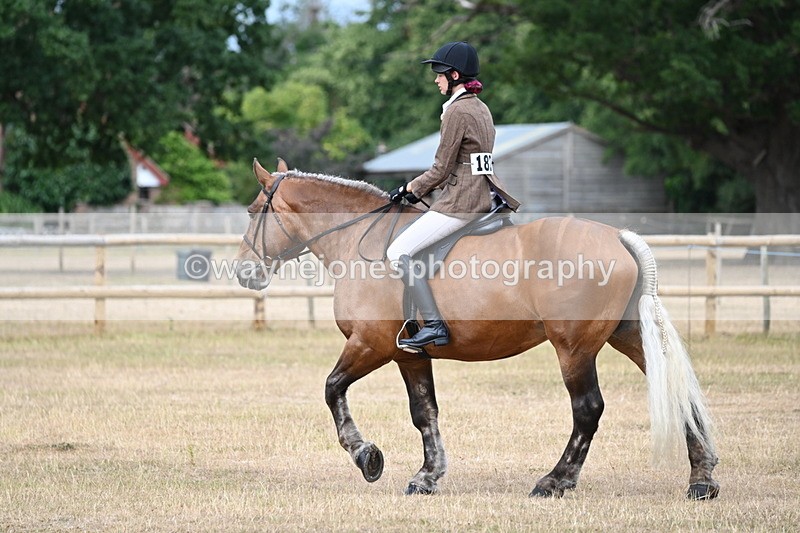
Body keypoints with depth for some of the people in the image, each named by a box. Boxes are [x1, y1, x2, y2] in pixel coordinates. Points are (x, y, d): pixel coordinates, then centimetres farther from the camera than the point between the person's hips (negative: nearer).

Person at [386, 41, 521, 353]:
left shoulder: (457, 110, -13)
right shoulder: (481, 109, 16)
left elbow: (442, 169, -13)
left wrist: (411, 189, 1)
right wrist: (422, 188, 17)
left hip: (460, 200, -11)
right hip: (483, 195, 11)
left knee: (398, 252, -12)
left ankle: (434, 325, -19)